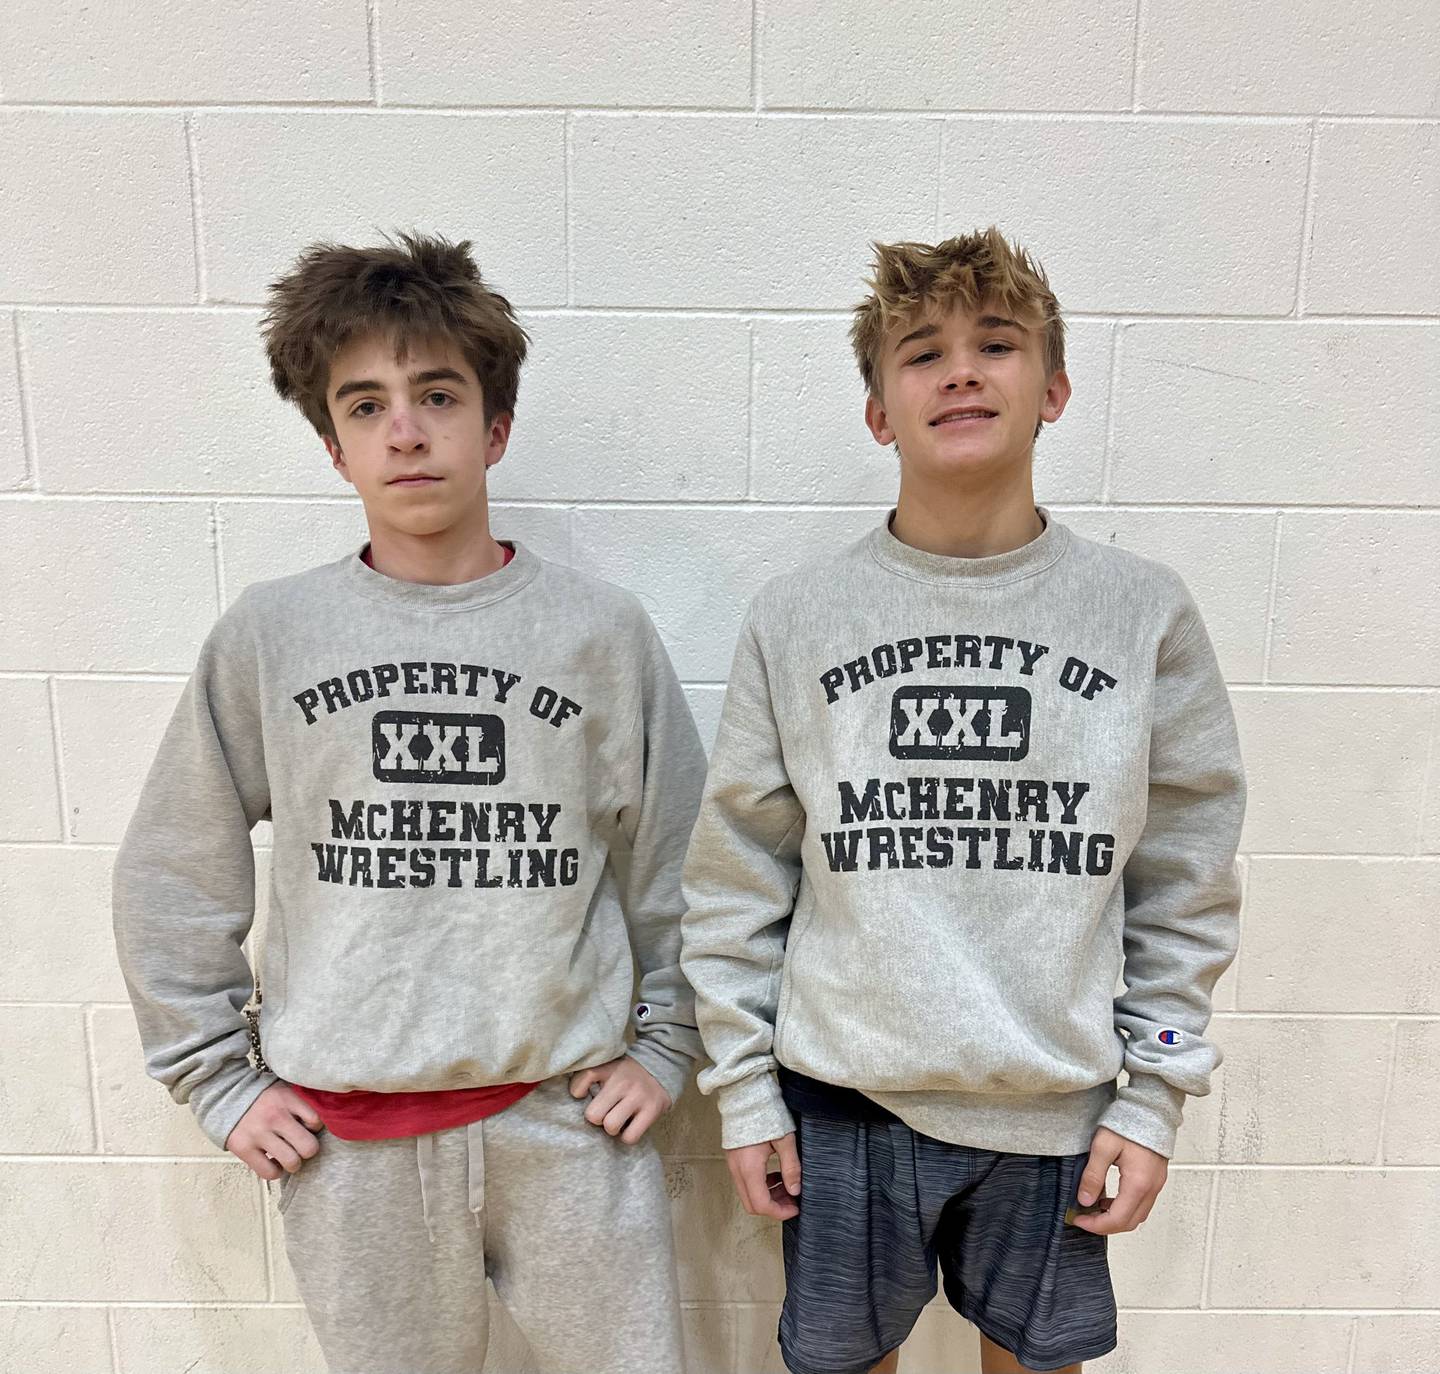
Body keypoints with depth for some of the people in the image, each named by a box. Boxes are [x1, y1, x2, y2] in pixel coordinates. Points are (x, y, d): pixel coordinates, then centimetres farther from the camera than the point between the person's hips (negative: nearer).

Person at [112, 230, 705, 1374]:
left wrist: (665, 1045, 2)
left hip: (569, 1116, 0)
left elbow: (679, 862, 4)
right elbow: (172, 877, 5)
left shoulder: (600, 629, -4)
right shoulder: (267, 634, -3)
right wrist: (219, 1081, 4)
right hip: (348, 1136, 1)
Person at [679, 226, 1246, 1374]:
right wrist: (744, 1089, 0)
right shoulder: (795, 619, -6)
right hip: (844, 1103, 0)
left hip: (1056, 1107, 1)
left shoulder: (1145, 612, -4)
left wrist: (1154, 1095, 0)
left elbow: (1187, 882, 1)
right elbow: (735, 880, -1)